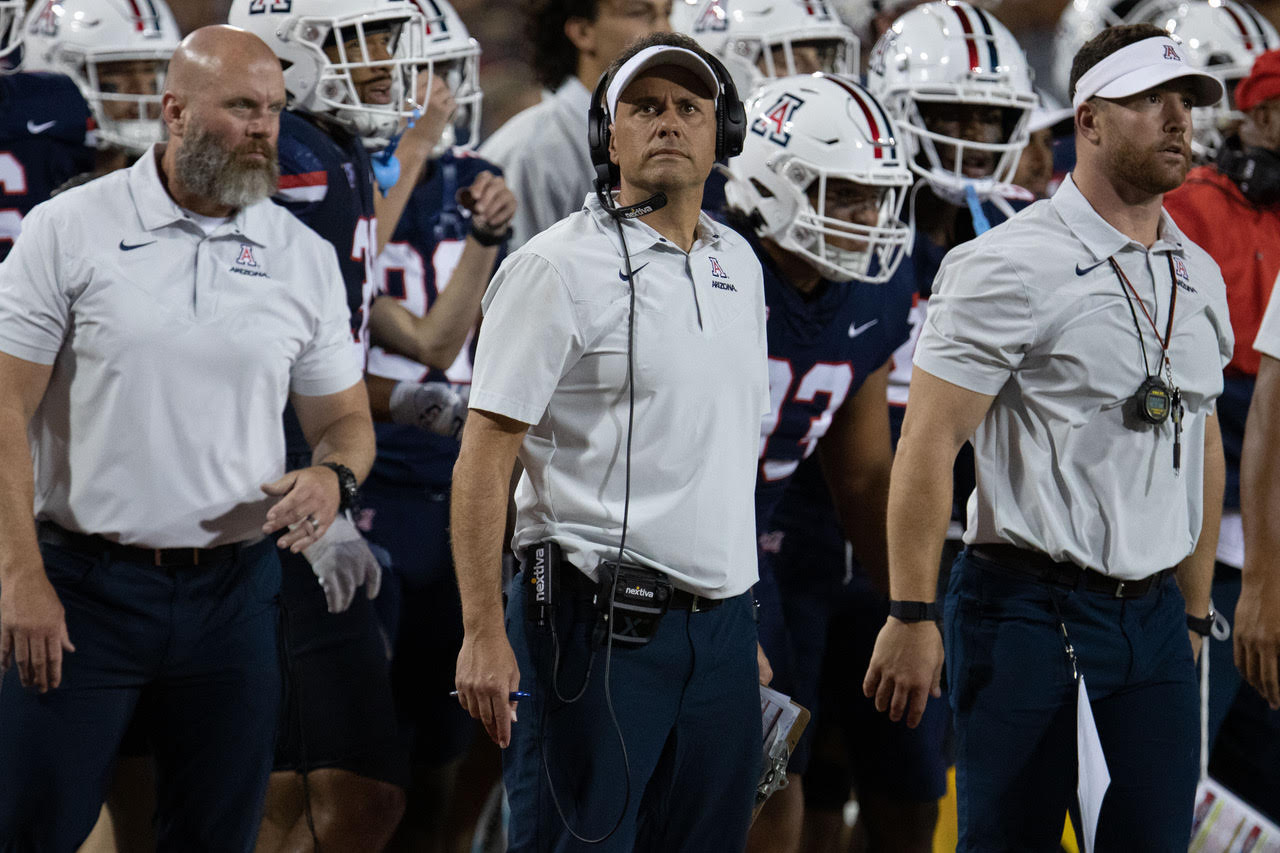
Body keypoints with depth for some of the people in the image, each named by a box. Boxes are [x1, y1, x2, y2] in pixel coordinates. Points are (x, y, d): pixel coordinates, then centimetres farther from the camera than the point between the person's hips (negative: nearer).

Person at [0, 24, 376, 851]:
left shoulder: (306, 257, 8)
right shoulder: (69, 232, -2)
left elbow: (345, 419, 16)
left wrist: (332, 477, -9)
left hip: (232, 592, 3)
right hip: (83, 587, -3)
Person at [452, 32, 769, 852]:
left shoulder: (738, 265, 15)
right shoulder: (560, 268, -7)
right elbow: (484, 461, -10)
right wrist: (485, 633, -16)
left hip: (717, 627, 7)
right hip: (598, 625, -6)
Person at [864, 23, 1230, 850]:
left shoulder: (1200, 277, 13)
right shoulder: (1013, 265, -9)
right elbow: (929, 445, -12)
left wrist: (1193, 611, 20)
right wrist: (912, 618, -16)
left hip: (1153, 617, 6)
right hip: (1032, 611, -6)